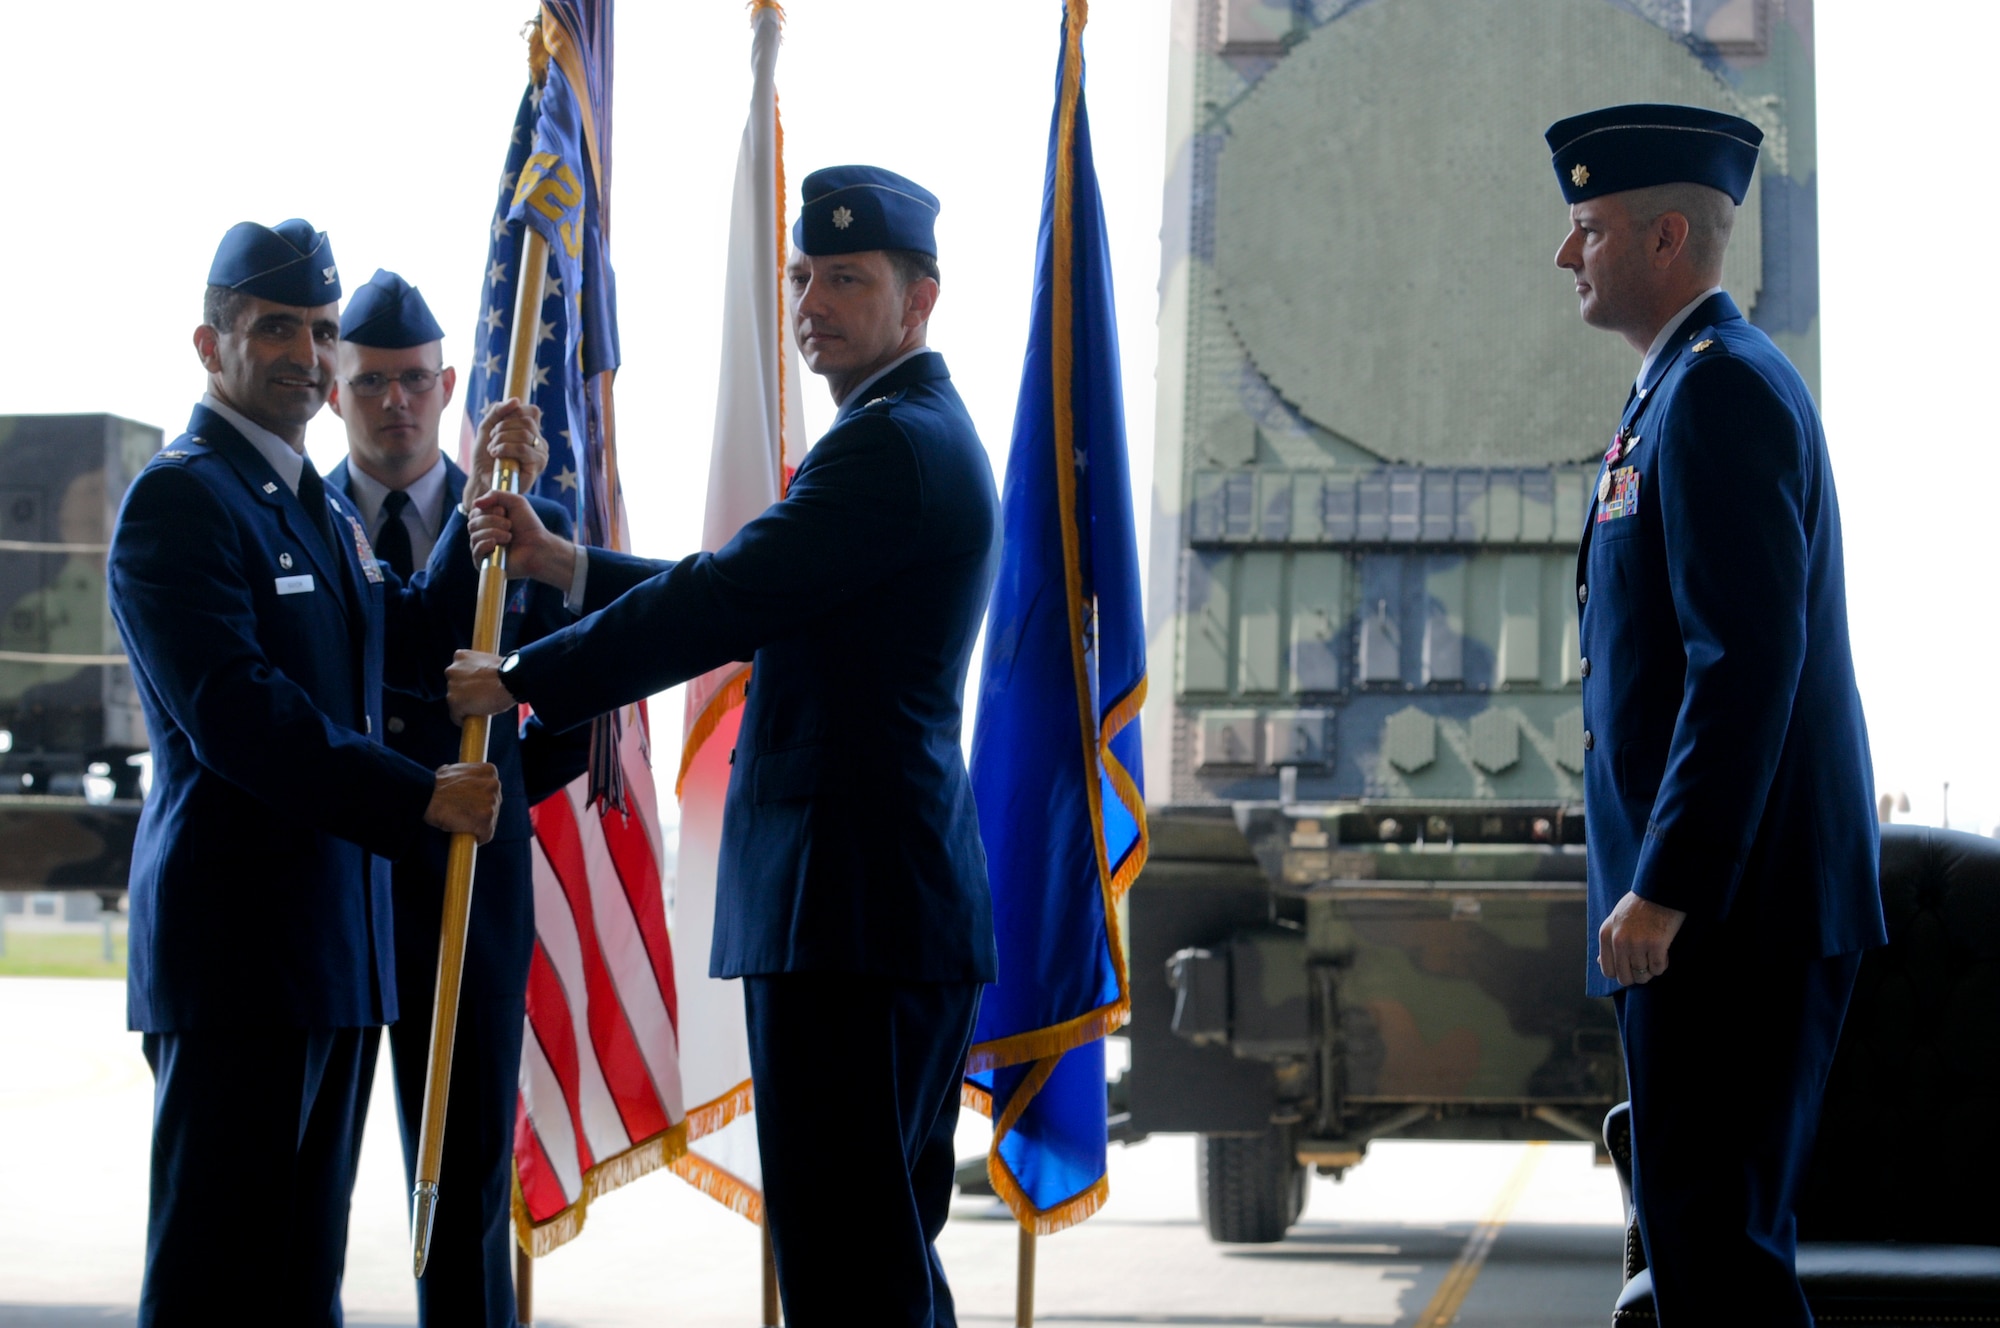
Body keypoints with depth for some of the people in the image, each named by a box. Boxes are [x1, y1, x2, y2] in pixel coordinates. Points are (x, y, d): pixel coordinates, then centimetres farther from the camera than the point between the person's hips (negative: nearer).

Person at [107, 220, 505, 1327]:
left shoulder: (322, 506, 19)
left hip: (334, 942, 9)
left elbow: (414, 641, 18)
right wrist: (418, 798, -20)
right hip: (235, 943, -9)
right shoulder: (178, 499, -10)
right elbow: (236, 717, -20)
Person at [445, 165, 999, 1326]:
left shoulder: (895, 447, -13)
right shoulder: (916, 439, 21)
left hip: (854, 909, -11)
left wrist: (520, 683, -6)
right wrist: (562, 563, 17)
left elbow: (717, 606, -15)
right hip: (900, 906, 11)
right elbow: (744, 602, 23)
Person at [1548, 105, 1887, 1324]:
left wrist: (1666, 888, -23)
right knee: (1703, 1221, 14)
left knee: (1714, 1229, -8)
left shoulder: (1720, 390, -14)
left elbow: (1748, 660, -22)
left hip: (1733, 902, -11)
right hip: (1715, 902, 11)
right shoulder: (1703, 385, 19)